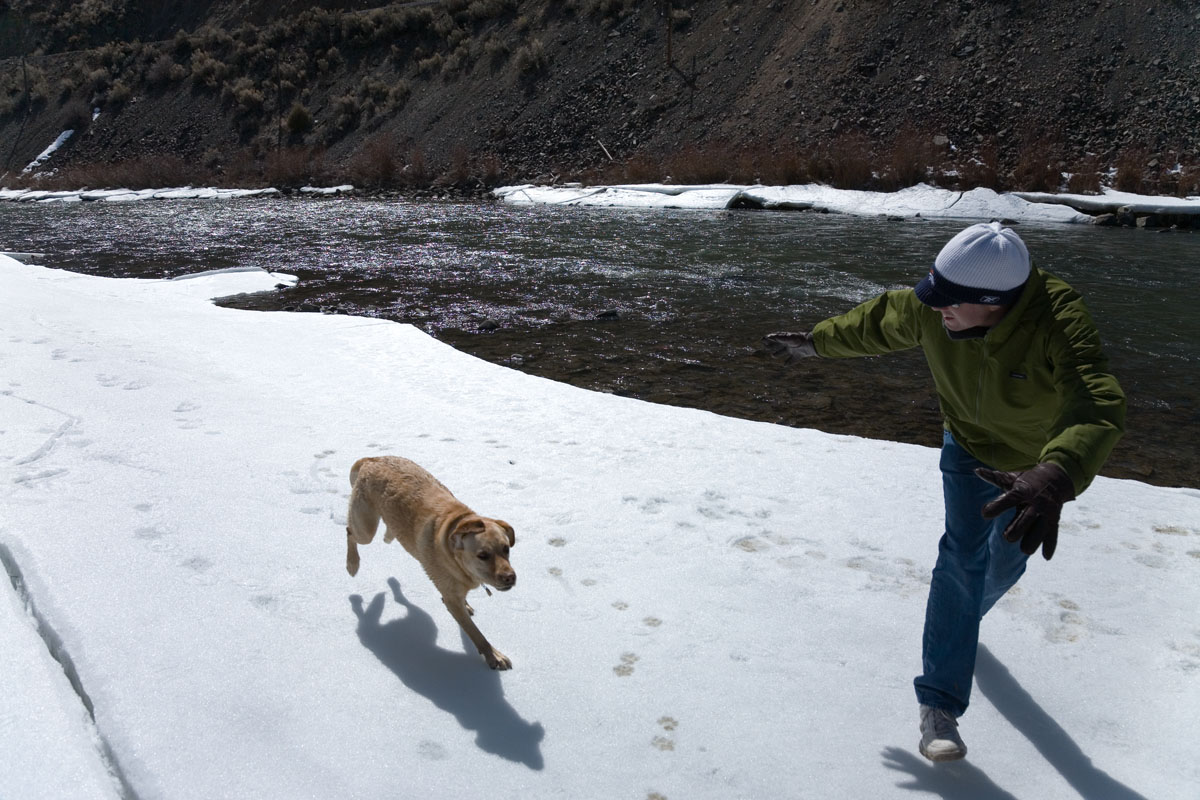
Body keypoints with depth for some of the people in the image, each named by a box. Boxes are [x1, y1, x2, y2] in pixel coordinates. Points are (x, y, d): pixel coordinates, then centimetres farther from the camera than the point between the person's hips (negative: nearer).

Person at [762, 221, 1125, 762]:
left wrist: (1054, 478, -75)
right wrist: (814, 341, 7)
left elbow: (1097, 407, -57)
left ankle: (961, 619, 53)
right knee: (964, 555, -15)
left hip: (1039, 459, -1)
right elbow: (875, 323, -6)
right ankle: (938, 704, -11)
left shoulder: (1058, 322, -42)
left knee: (1007, 557, 16)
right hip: (968, 446, 1)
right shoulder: (930, 310, -28)